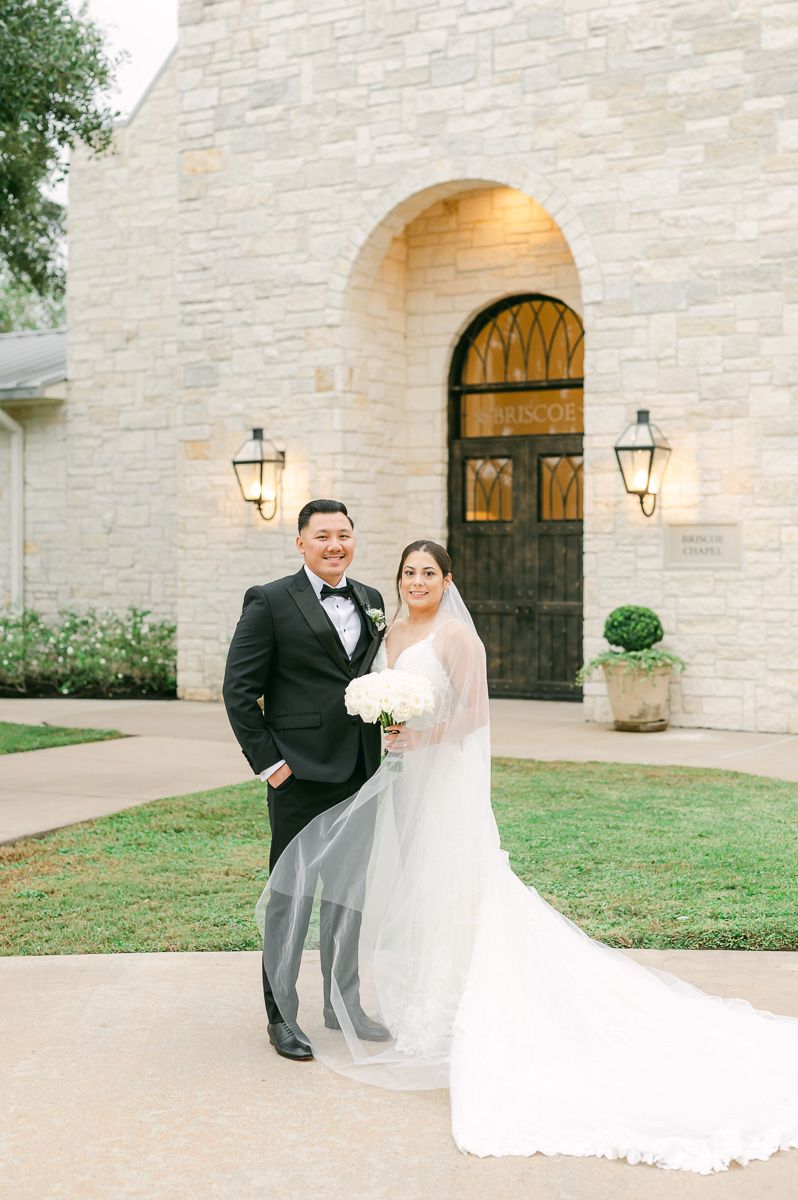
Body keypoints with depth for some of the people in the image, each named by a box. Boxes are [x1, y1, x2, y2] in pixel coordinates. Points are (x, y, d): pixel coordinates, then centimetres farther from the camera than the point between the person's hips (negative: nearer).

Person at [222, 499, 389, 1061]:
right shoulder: (270, 601, -7)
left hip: (360, 775, 6)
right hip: (301, 775, -6)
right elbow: (239, 689, -7)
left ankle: (344, 1004, 30)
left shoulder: (371, 601, 11)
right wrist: (268, 762, -11)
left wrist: (382, 756, 6)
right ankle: (281, 1015, 16)